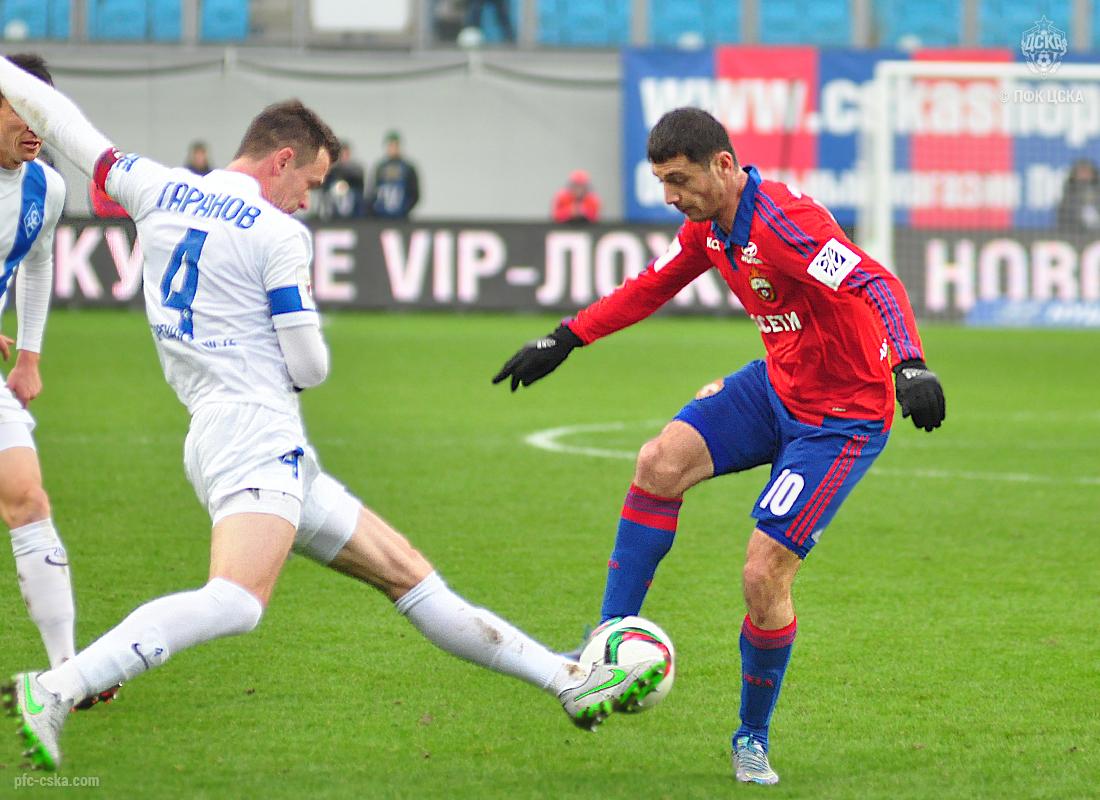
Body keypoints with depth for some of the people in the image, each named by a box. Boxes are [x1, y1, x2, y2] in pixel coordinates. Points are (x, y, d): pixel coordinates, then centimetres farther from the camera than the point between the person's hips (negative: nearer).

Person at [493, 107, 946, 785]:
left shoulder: (783, 221, -28)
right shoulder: (709, 227, 1)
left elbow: (877, 285, -38)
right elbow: (651, 288, 20)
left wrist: (910, 366, -54)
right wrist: (563, 341, 18)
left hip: (844, 417, -8)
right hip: (775, 388, 8)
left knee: (765, 575, -12)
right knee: (661, 461, -12)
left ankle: (753, 740, 10)